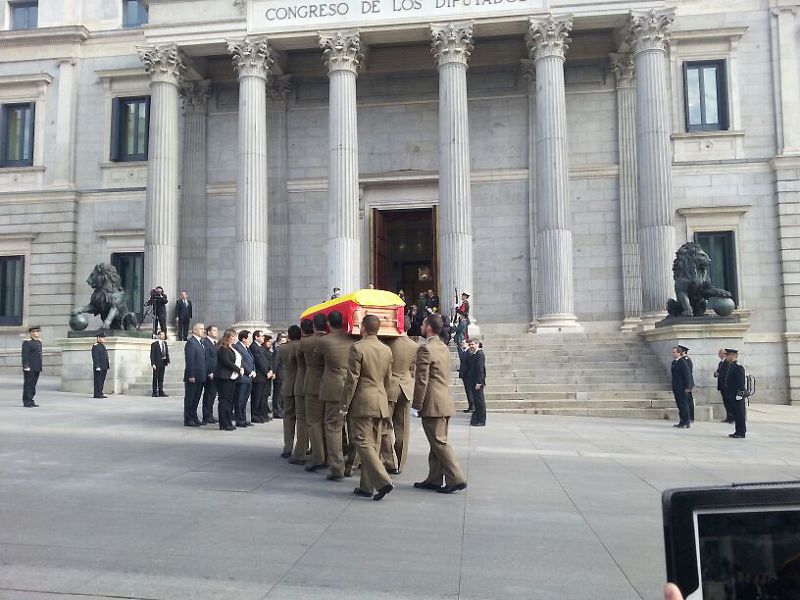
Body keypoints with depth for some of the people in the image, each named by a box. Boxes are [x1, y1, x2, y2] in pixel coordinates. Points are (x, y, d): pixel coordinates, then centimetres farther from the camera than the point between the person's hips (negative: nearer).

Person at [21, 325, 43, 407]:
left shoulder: (39, 342, 17)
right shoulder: (27, 343, -8)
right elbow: (25, 356, -13)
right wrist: (26, 366, -19)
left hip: (37, 368, 8)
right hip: (29, 368, -8)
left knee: (33, 385, 12)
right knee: (28, 384, -4)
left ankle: (30, 401, 18)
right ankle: (27, 402, 0)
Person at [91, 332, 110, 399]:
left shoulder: (103, 346, 20)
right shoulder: (95, 346, -9)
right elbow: (95, 357, -16)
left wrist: (108, 365, 19)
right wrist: (97, 366, -22)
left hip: (104, 367, 9)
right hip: (99, 367, -9)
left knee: (102, 381, 10)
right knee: (98, 381, -7)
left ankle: (100, 393, 14)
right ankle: (97, 394, -5)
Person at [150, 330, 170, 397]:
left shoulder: (165, 343, 12)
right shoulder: (154, 344, -6)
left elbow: (167, 353, 12)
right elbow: (152, 355, -9)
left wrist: (167, 360, 1)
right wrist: (153, 364, -15)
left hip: (163, 363, 6)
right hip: (157, 363, -6)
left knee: (161, 378, 9)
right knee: (155, 378, 2)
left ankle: (161, 392, 13)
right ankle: (155, 392, 8)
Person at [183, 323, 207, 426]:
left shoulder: (201, 342, 17)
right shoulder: (191, 342, -12)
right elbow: (189, 360, -17)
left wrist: (205, 374, 14)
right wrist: (191, 375, -21)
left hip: (200, 376, 9)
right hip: (193, 376, -9)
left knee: (196, 398, 15)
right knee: (189, 398, 0)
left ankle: (194, 418, 23)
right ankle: (188, 420, 5)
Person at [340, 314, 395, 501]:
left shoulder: (357, 348, -11)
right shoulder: (387, 350, 9)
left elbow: (351, 379, -13)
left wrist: (344, 405, -7)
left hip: (362, 403, -7)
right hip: (380, 403, 7)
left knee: (363, 443, -4)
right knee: (372, 444, 11)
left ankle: (383, 481, -14)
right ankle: (366, 486, 18)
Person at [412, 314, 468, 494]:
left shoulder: (425, 349, -14)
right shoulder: (444, 348, 14)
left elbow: (421, 380, -17)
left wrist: (417, 405, -12)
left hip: (432, 404, -9)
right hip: (445, 401, 9)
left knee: (439, 442, -4)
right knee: (438, 442, 13)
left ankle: (456, 479, -2)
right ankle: (434, 479, 20)